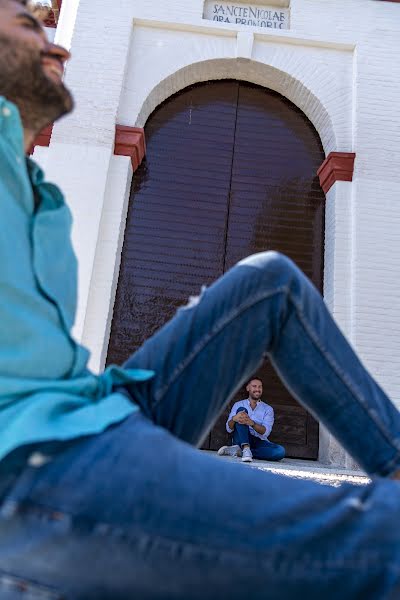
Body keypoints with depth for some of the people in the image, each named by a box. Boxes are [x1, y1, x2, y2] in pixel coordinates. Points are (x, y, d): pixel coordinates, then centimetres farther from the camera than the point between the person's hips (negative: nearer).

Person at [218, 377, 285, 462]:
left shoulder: (268, 409, 8)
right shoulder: (238, 405, 9)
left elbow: (265, 432, -9)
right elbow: (229, 429, -1)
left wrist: (252, 423, -29)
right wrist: (234, 419, -25)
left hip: (259, 442, 1)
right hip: (241, 441, -1)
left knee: (280, 451, -29)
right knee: (241, 410, -21)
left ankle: (238, 451, -27)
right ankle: (245, 449, -35)